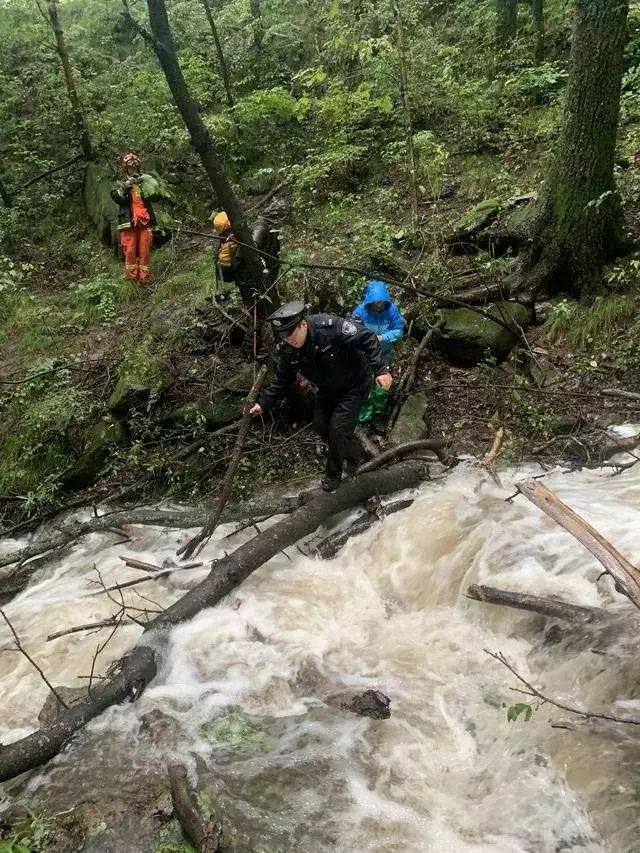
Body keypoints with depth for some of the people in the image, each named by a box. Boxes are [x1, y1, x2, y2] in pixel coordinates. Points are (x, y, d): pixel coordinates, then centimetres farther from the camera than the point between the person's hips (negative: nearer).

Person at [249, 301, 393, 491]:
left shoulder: (330, 326, -35)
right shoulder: (288, 350, -14)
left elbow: (366, 339, -31)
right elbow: (281, 380, 2)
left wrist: (381, 369, -39)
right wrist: (263, 403, 0)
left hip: (355, 384, -7)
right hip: (328, 389, 7)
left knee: (338, 428, -15)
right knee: (320, 425, 9)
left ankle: (334, 474, 11)